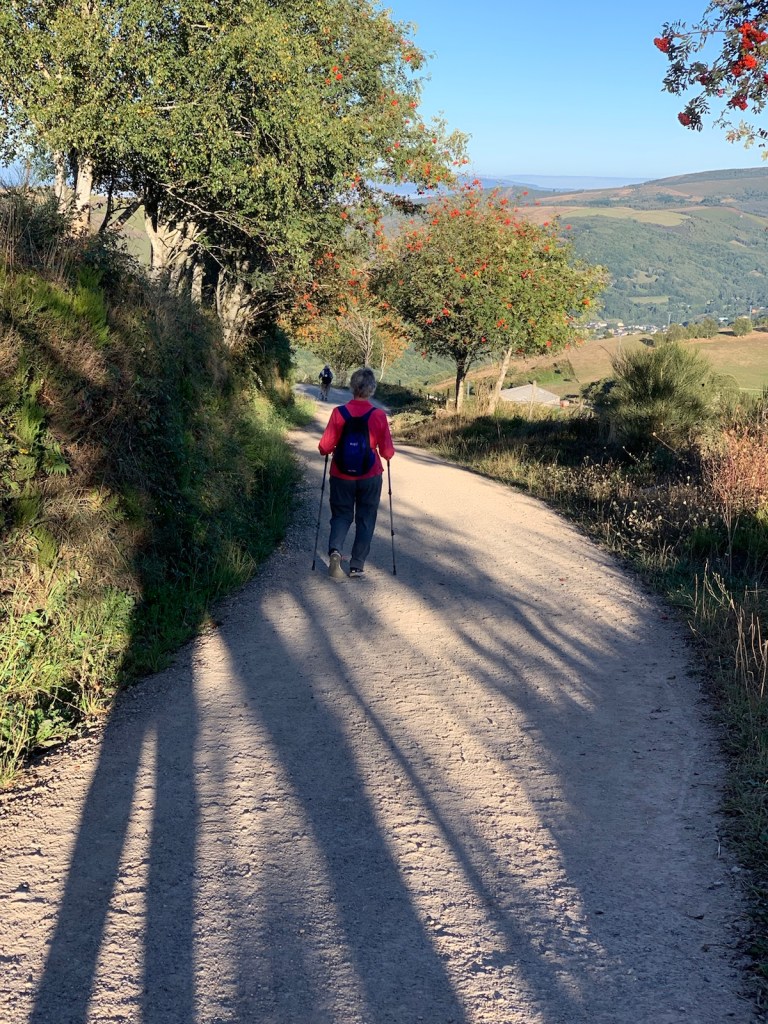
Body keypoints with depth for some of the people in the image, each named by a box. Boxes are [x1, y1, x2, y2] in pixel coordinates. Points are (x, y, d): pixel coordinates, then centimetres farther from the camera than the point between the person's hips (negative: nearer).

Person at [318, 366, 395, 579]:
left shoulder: (339, 413, -11)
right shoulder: (379, 416, -11)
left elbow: (325, 447, -9)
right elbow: (387, 452, -8)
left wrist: (328, 450, 13)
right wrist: (387, 454, 15)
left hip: (342, 476, 1)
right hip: (370, 477, 0)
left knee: (341, 515, 15)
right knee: (365, 520, 13)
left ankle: (335, 550, -11)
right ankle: (357, 566, 13)